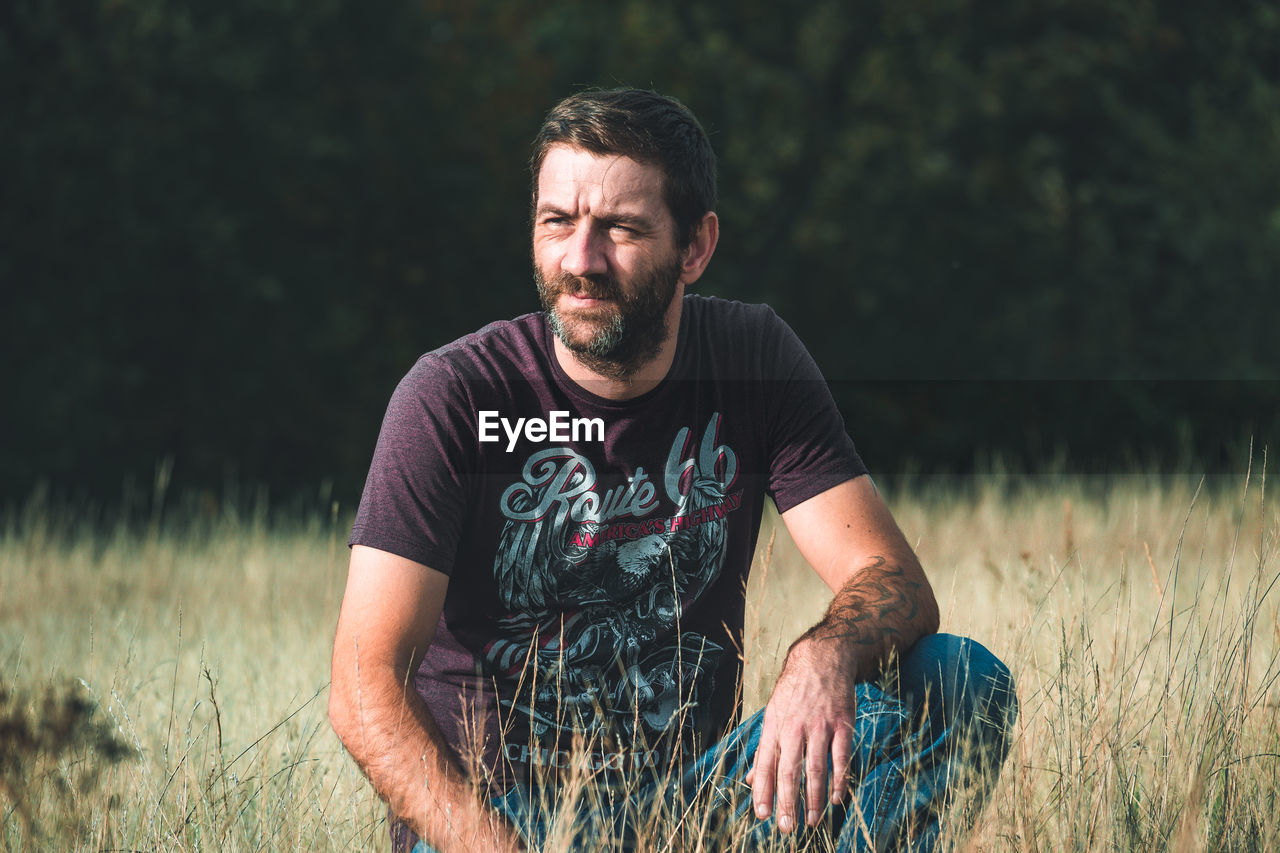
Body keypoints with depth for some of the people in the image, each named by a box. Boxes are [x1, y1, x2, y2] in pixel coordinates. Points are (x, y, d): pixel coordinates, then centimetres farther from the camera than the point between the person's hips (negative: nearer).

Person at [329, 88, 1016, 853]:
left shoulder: (752, 362, 1)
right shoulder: (454, 396, -11)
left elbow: (895, 582, -6)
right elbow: (366, 688, -16)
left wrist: (827, 656, -32)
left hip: (700, 790, 5)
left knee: (960, 687, -17)